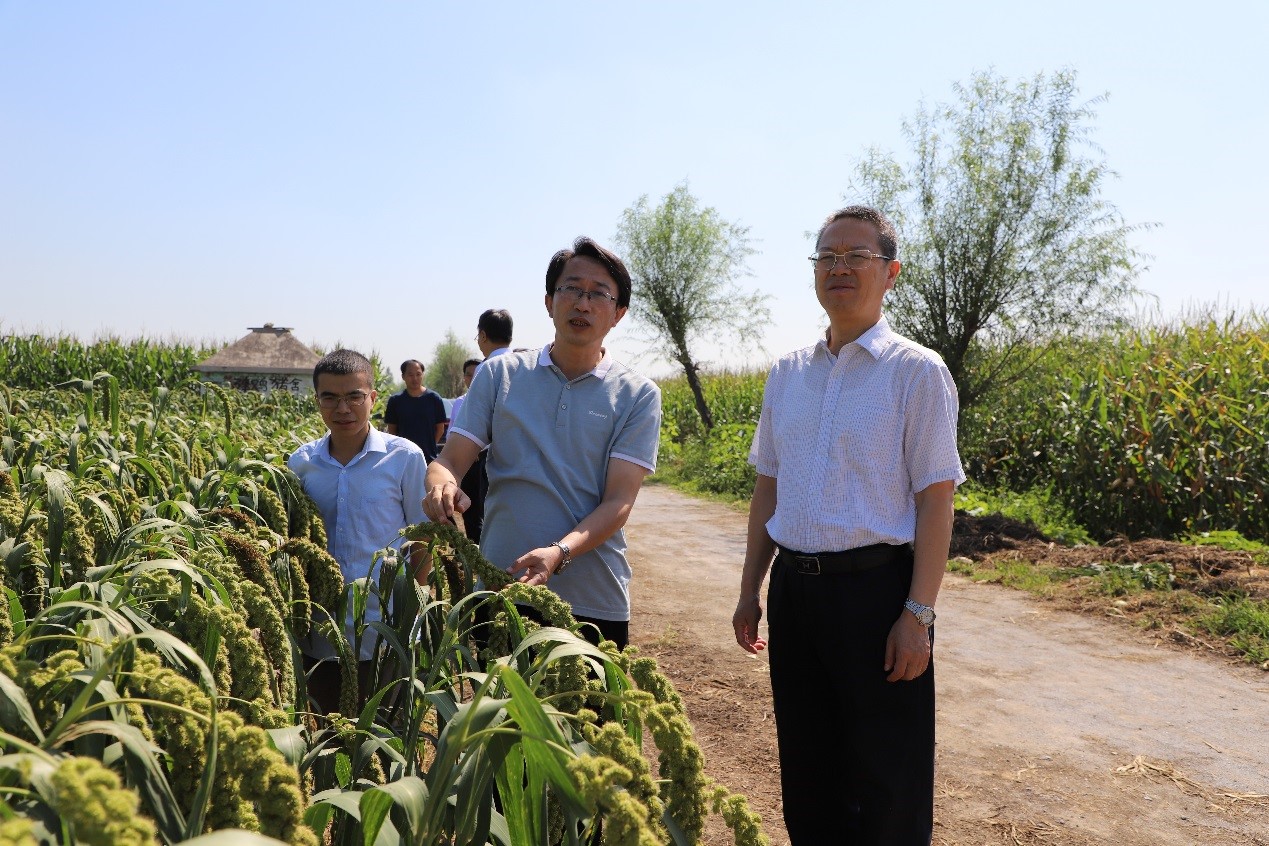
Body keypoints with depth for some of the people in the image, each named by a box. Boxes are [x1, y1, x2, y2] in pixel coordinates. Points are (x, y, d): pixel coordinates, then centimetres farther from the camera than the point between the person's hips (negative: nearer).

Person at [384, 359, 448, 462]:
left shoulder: (433, 398, -1)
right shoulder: (396, 400, 2)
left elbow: (440, 428, 5)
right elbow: (392, 429, 7)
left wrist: (429, 445, 1)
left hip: (429, 457, -1)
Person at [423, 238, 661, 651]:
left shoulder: (638, 395, -2)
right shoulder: (499, 374, 3)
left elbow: (618, 503, -9)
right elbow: (450, 461, 0)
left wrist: (558, 554, -27)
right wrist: (443, 485, -24)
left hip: (594, 602, -1)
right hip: (499, 591, 1)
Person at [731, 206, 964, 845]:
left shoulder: (916, 372, -6)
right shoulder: (787, 373, 10)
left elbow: (935, 500, -9)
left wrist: (917, 614, -14)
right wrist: (751, 590, 13)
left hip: (876, 589, -5)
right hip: (794, 588, 5)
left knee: (884, 788, 7)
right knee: (806, 770, 17)